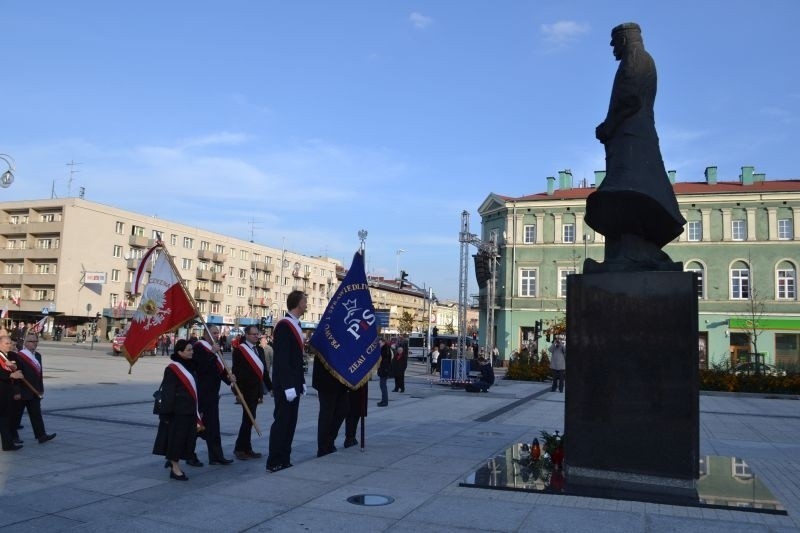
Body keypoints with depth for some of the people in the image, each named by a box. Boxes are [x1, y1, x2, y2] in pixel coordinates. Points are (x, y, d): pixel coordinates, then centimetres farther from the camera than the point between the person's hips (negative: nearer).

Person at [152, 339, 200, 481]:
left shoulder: (190, 366, 12)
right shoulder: (172, 369, -13)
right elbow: (168, 393, -15)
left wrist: (197, 410, 18)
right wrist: (167, 412, -18)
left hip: (190, 410, 8)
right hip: (178, 411, -8)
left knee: (187, 437, 14)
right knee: (177, 436, -1)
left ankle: (172, 460, 33)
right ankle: (175, 469, 9)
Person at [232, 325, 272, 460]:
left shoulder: (260, 350, 14)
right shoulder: (239, 350, -7)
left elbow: (264, 370, 16)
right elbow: (236, 371, -12)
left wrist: (270, 387, 13)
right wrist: (238, 392, -17)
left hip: (256, 390, 7)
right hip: (246, 391, -7)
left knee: (249, 419, 13)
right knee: (248, 419, -7)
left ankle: (246, 449, 20)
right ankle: (240, 448, 5)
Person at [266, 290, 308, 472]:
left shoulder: (295, 325, 14)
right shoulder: (284, 325, -16)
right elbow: (281, 359, -21)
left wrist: (302, 382, 16)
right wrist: (288, 386, -23)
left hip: (294, 384, 9)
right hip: (285, 385, -9)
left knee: (290, 422, 11)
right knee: (282, 421, -4)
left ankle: (284, 460, 19)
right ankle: (274, 462, 4)